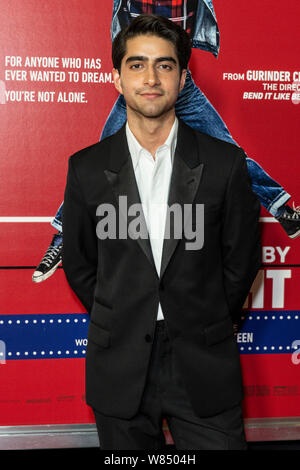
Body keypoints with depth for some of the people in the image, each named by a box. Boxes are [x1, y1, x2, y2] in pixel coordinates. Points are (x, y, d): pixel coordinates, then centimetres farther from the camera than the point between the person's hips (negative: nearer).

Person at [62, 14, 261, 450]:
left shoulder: (225, 162, -4)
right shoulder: (86, 168, -1)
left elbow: (241, 258, 3)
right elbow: (78, 265, 7)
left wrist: (207, 327, 6)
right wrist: (119, 326, 6)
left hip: (205, 367, 0)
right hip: (119, 370, 1)